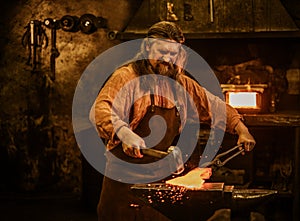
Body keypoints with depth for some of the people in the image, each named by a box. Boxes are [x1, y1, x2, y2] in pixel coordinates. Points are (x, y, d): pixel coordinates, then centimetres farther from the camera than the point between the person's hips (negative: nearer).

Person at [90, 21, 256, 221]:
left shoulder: (181, 84, 12)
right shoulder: (126, 77, -8)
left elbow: (213, 105, 20)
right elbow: (101, 110, -23)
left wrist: (240, 129, 5)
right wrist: (124, 133, -42)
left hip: (163, 177, 5)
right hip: (125, 178, -5)